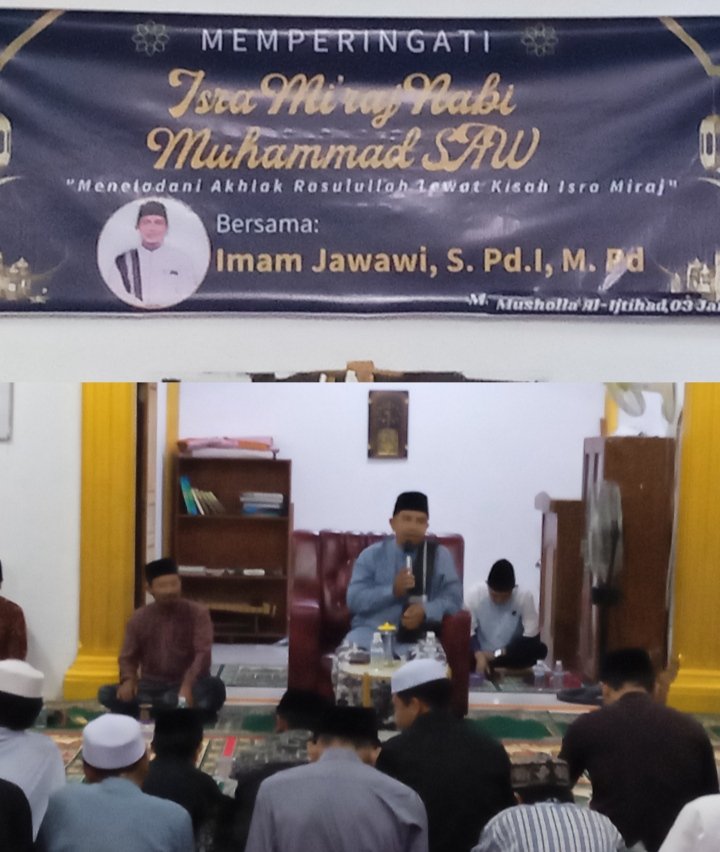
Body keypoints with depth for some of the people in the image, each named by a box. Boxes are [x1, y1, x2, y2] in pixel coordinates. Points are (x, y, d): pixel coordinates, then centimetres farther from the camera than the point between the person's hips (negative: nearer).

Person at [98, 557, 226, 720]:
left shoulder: (198, 613, -4)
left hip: (186, 685, -3)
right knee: (106, 694, -24)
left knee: (214, 688, -36)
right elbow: (128, 657, 7)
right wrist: (128, 680, -18)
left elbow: (203, 653, -14)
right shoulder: (139, 618, 5)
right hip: (151, 686, 3)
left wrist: (188, 685, -33)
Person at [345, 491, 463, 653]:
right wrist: (392, 591, -14)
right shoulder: (371, 554, 9)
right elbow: (354, 600, 0)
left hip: (416, 638, 0)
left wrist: (425, 611, -17)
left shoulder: (440, 555, 11)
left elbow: (453, 597, 3)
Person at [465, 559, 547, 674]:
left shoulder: (524, 597, -15)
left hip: (512, 656, 2)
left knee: (540, 649, -29)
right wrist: (479, 655, -31)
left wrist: (498, 654, -20)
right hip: (483, 654, -1)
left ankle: (490, 665, -24)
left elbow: (532, 635, -15)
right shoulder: (475, 595, -15)